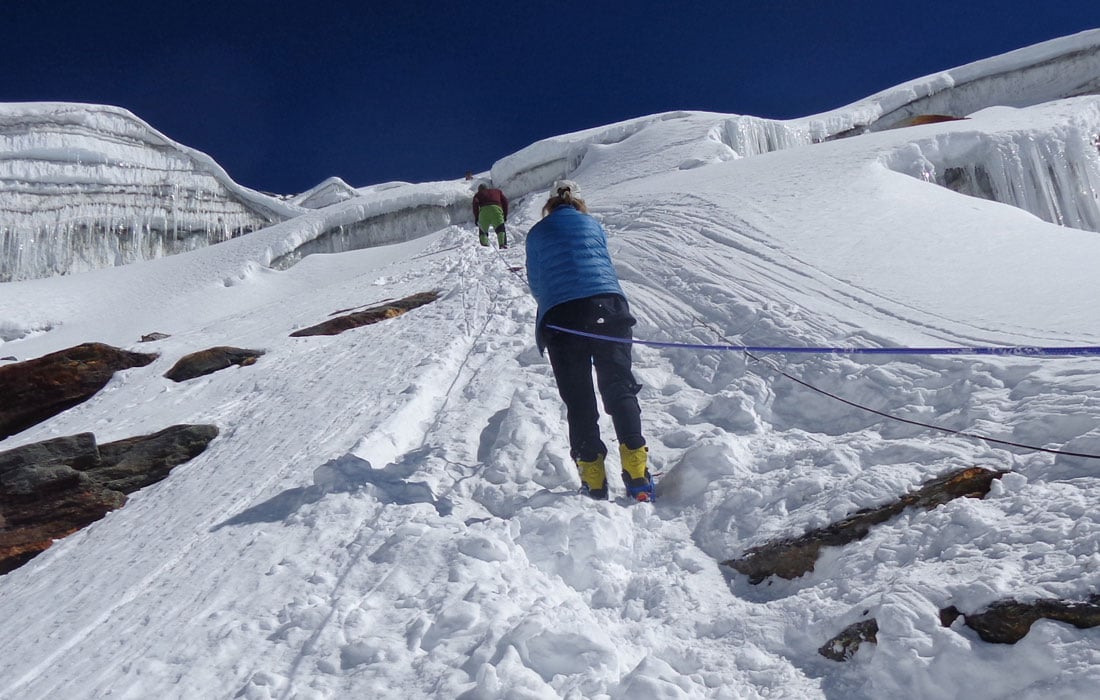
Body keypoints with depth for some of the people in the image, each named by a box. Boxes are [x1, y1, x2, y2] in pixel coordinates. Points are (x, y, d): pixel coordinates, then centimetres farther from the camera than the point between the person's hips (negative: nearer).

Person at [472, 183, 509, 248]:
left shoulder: (479, 194, 31)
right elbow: (505, 201, 20)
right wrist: (505, 215, 19)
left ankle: (484, 243, -10)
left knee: (483, 231, 13)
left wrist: (476, 217, 8)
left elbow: (475, 203, 8)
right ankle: (503, 244, -34)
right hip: (496, 208, 0)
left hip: (484, 210, 0)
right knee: (500, 228, -11)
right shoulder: (497, 191, 36)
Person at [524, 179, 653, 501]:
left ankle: (594, 481, 1)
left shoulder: (537, 233, 17)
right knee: (619, 387, 3)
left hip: (560, 316, -1)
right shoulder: (593, 225, 20)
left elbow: (536, 285, 22)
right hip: (608, 305, 1)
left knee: (578, 399, 4)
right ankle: (636, 469, -8)